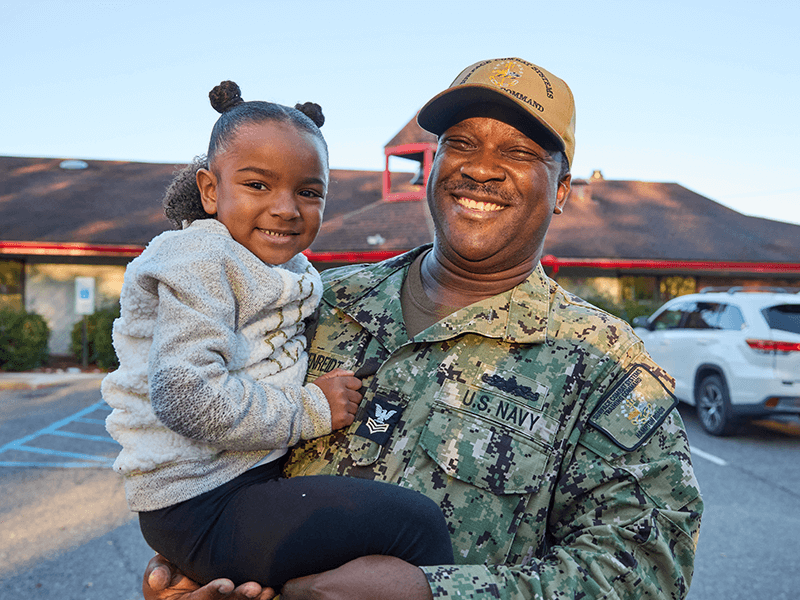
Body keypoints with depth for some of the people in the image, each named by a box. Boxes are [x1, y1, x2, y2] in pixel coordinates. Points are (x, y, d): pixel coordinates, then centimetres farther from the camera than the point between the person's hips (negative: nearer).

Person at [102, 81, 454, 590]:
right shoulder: (202, 258, -13)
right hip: (203, 509, -9)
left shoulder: (289, 270, 14)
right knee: (415, 521, -14)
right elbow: (185, 394, -23)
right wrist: (308, 412, -15)